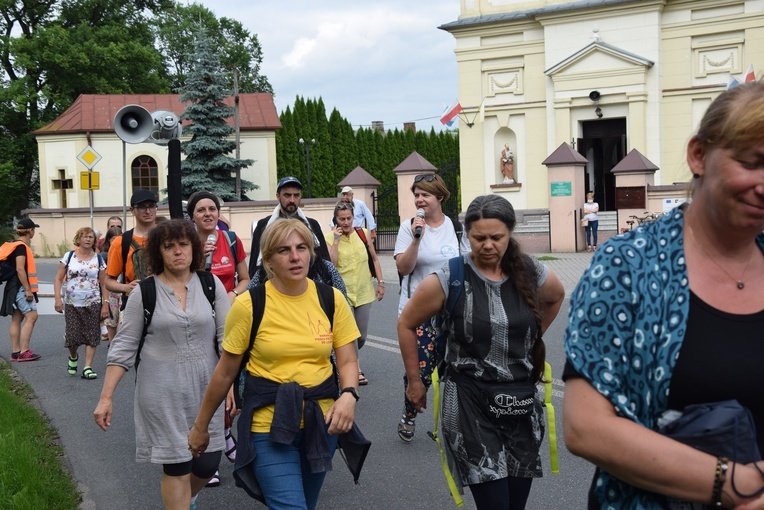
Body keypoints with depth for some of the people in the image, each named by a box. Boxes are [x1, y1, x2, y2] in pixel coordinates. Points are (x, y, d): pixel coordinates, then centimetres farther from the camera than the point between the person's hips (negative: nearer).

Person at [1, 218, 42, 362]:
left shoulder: (14, 245, 17)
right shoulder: (21, 246, -14)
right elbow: (20, 269, -21)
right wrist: (28, 289, -21)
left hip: (14, 288, 10)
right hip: (20, 288, -10)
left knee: (16, 319, 10)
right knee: (31, 316, -12)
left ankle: (15, 352, 13)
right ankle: (24, 352, -15)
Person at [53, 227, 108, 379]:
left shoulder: (98, 259, 4)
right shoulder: (69, 257, 3)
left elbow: (103, 284, 4)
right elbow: (58, 279, 2)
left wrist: (105, 304, -3)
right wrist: (57, 298, -9)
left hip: (93, 304, 0)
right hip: (72, 304, 0)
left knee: (92, 336, -4)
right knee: (72, 336, 1)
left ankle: (87, 368, 0)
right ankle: (73, 357, 32)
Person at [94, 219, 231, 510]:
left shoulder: (211, 285, 2)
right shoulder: (144, 293, -2)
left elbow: (227, 337, 2)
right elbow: (124, 347, -1)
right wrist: (106, 397, -6)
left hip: (206, 388, 2)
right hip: (162, 393, -2)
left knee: (208, 463, 7)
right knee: (176, 467, 1)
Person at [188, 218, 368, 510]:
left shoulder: (332, 299, -3)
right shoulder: (249, 305, -10)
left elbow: (348, 361, 2)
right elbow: (226, 372, -1)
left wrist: (348, 395, -19)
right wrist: (200, 426, 6)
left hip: (320, 422, 4)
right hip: (269, 425, -3)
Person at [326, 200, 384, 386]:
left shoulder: (363, 234, 4)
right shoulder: (330, 238, -4)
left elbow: (374, 259, 11)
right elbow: (330, 264, -15)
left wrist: (380, 282, 6)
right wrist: (336, 240, -16)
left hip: (364, 292, 3)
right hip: (343, 293, -3)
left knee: (362, 336, 10)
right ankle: (356, 369, 11)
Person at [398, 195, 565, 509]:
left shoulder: (533, 274, -1)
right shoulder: (448, 280, -10)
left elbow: (556, 297, 24)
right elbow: (406, 324, 2)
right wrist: (414, 382, 6)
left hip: (523, 400, 4)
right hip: (470, 403, -4)